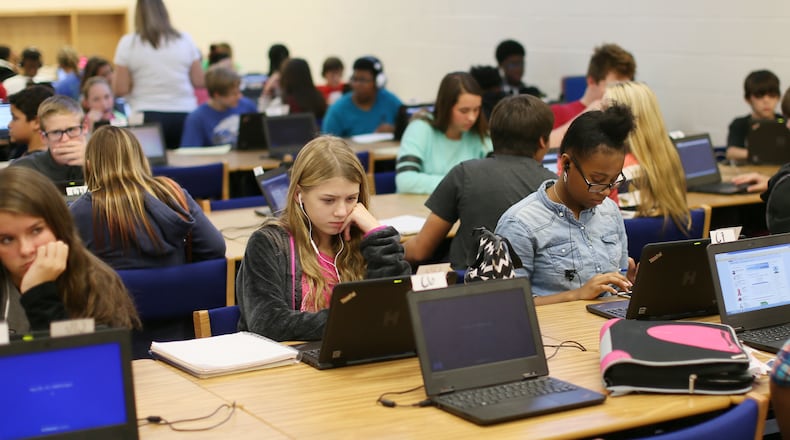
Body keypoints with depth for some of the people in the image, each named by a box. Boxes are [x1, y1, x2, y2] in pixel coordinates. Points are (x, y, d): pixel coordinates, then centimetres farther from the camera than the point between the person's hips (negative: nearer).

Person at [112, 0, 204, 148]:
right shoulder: (185, 40, 4)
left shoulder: (128, 43, -1)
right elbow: (199, 81, 6)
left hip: (148, 118, -2)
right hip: (184, 115, 2)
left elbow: (120, 89, -3)